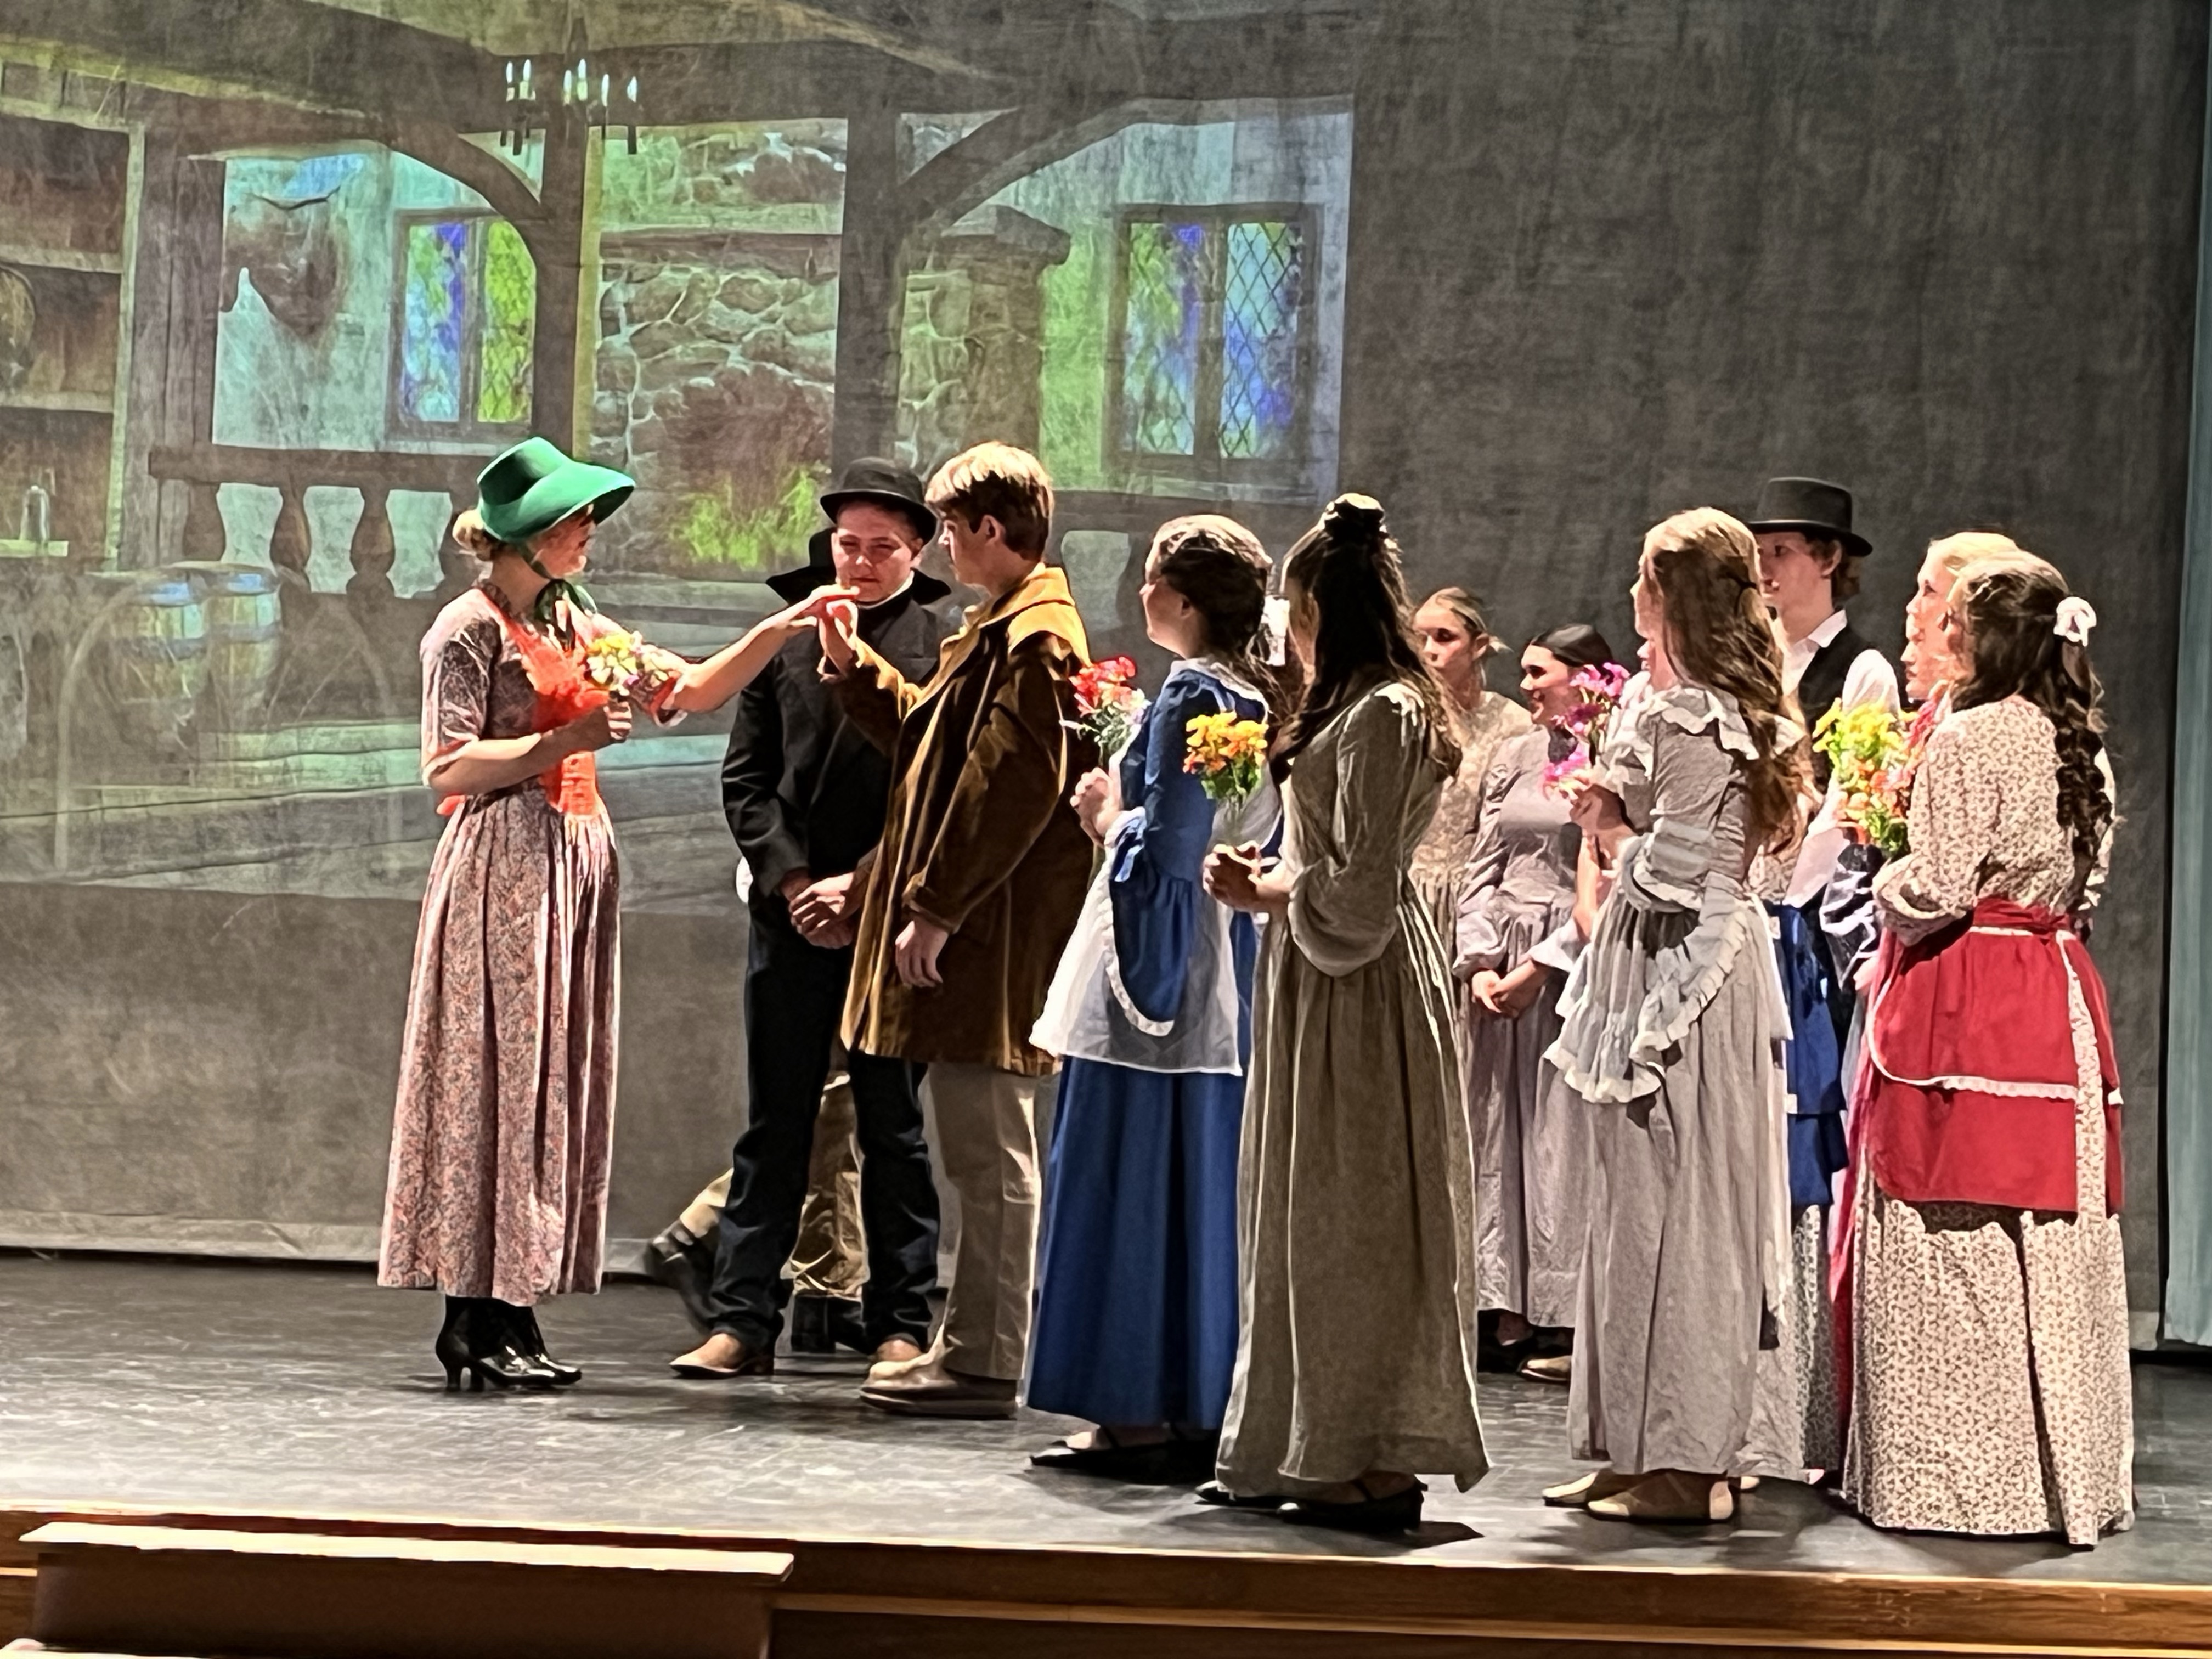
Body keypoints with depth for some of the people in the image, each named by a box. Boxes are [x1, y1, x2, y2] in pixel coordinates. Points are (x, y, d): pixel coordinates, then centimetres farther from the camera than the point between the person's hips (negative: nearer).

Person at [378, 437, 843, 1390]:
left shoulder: (577, 624, 17)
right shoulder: (472, 627, -6)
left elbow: (696, 690, 18)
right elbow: (445, 769, -13)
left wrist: (783, 629, 8)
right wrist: (567, 739, -18)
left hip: (577, 863, 8)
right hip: (503, 864, -8)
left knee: (556, 1076, 7)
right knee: (496, 1074, -7)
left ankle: (515, 1313, 11)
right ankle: (472, 1324, -3)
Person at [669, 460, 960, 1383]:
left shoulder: (947, 641, 1)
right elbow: (746, 778, 9)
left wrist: (863, 886, -11)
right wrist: (792, 880, -4)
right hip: (791, 913, 3)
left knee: (893, 1124, 5)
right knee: (774, 1123, 6)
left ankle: (901, 1323, 11)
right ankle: (741, 1320, 8)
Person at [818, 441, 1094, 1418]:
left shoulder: (1034, 638, -15)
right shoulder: (1004, 630, 19)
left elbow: (1009, 788, -22)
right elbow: (930, 735, 26)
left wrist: (935, 909, -21)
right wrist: (853, 665, 21)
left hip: (993, 940, -11)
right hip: (970, 936, 11)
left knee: (989, 1154, -6)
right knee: (980, 1153, 14)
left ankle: (983, 1364, -1)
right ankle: (971, 1348, 21)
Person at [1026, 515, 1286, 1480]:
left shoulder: (1191, 695, -14)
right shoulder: (1262, 699, 10)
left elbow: (1161, 852, -19)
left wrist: (1108, 815, 0)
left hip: (1153, 967, -9)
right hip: (1226, 982, 9)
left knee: (1128, 1185, -2)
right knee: (1201, 1190, 10)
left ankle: (1134, 1413, 0)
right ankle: (1194, 1410, 14)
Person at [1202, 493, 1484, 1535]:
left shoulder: (1383, 715, -16)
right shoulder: (1359, 708, 15)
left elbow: (1361, 889, -20)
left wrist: (1270, 893, -7)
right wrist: (1270, 880, 5)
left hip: (1360, 991, -10)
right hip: (1323, 983, 10)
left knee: (1355, 1215, -5)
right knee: (1313, 1214, 12)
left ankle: (1378, 1461, 1)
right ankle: (1317, 1450, 18)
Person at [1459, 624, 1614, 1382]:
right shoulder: (1513, 758, 14)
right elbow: (1484, 868, 12)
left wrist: (1541, 966, -13)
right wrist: (1479, 962, 0)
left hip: (1572, 966, -6)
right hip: (1499, 965, 6)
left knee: (1564, 1130, -4)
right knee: (1500, 1126, 5)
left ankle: (1568, 1316, 1)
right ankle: (1512, 1308, 11)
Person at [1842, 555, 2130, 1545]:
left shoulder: (1970, 740, -13)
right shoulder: (2079, 745, 10)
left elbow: (1937, 891, -17)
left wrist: (1886, 887, 3)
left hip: (1962, 1006, -8)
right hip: (2054, 996, 8)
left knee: (1948, 1237, -2)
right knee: (2049, 1239, 9)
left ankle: (1952, 1473, 1)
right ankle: (2063, 1472, 14)